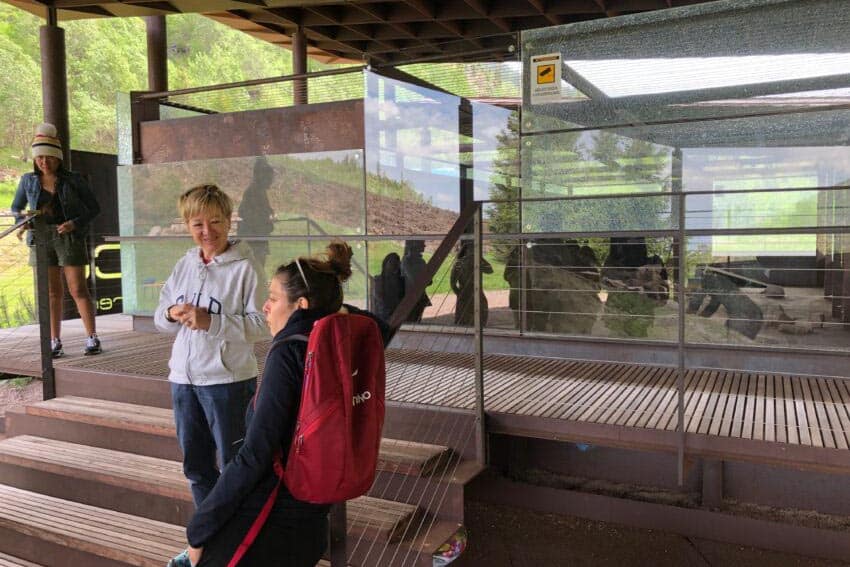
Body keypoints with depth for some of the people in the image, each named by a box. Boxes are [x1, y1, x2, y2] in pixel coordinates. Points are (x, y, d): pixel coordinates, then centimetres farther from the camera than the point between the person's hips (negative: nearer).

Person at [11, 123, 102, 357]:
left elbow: (94, 208, 2)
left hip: (70, 238, -3)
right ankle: (55, 342, 11)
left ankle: (92, 338, 3)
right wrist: (22, 220, -4)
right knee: (52, 292, 6)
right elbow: (16, 208, 18)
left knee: (78, 289, -4)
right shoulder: (28, 180, 8)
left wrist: (75, 223, -13)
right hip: (42, 239, 3)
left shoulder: (73, 180, -1)